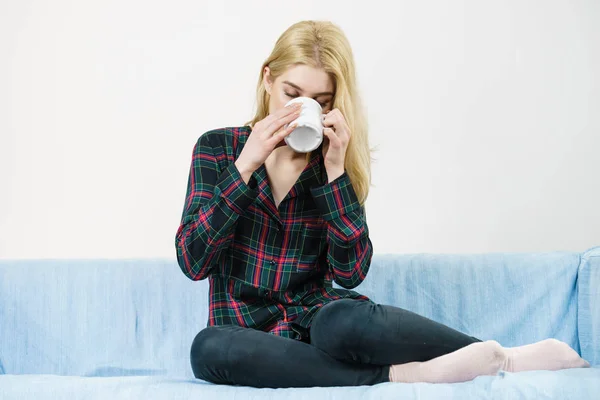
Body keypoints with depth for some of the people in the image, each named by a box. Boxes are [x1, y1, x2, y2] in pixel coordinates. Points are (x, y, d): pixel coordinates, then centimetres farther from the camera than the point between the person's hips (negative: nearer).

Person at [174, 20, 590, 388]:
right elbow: (193, 262, -9)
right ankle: (402, 374, -31)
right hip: (247, 328, 1)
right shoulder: (217, 147, 0)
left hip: (318, 316, 0)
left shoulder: (337, 162, 3)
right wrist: (245, 166, -17)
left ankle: (510, 358, -21)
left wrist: (335, 172, -16)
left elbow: (350, 273, -8)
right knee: (208, 348, -36)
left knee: (343, 323, -37)